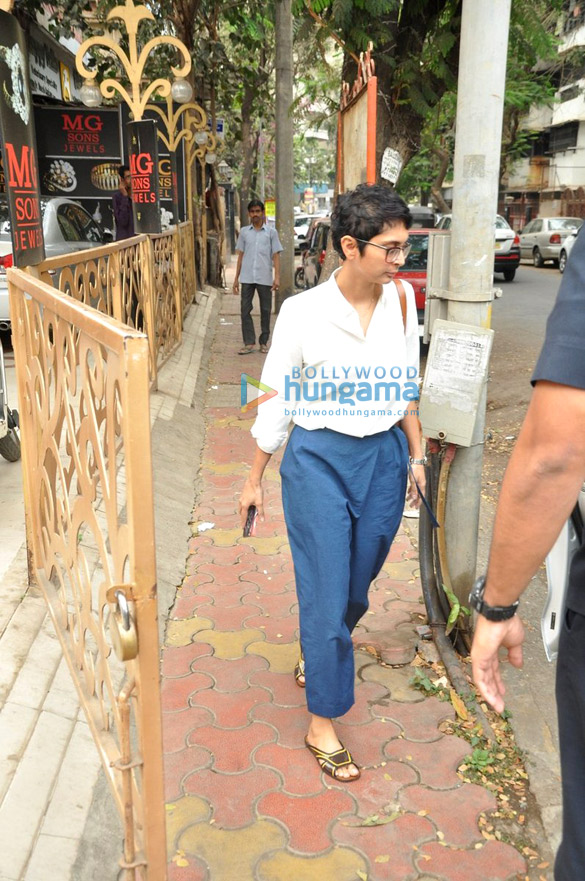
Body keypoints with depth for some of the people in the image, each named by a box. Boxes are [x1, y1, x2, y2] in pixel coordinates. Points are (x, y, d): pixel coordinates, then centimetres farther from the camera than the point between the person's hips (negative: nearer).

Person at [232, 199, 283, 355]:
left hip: (265, 278, -1)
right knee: (245, 310, -3)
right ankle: (249, 343, 1)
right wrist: (236, 278, 9)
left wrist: (277, 277, -8)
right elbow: (241, 256, 13)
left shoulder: (271, 232, 5)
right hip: (247, 278, 1)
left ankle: (264, 342, 16)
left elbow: (276, 256, 3)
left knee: (265, 311, 5)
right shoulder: (244, 232, 11)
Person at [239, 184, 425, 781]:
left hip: (383, 458, 4)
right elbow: (276, 402, -4)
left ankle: (316, 651, 50)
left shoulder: (402, 299, -2)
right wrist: (254, 479, 2)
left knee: (357, 584, 18)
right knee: (326, 593, 2)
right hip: (319, 461, -4)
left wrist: (416, 454, 12)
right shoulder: (303, 312, -13)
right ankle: (322, 722, 21)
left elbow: (406, 387, 10)